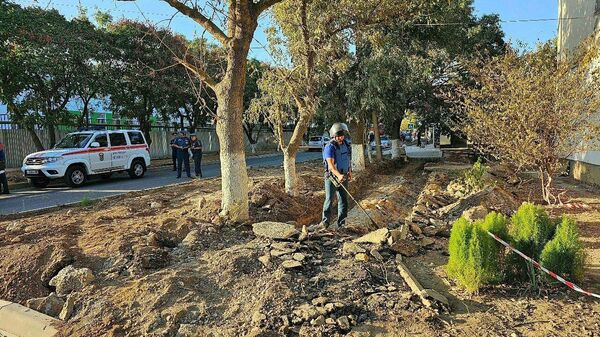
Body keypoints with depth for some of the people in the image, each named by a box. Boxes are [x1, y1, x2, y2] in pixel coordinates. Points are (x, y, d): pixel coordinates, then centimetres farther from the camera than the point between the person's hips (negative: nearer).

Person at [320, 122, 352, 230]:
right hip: (331, 177, -6)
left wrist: (350, 172, 16)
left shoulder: (346, 144, 6)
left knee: (343, 200, 7)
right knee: (329, 200, 0)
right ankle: (325, 221, 12)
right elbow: (330, 164, -28)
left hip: (343, 177, 6)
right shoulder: (330, 147, -17)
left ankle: (341, 223, 16)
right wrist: (338, 175, -42)